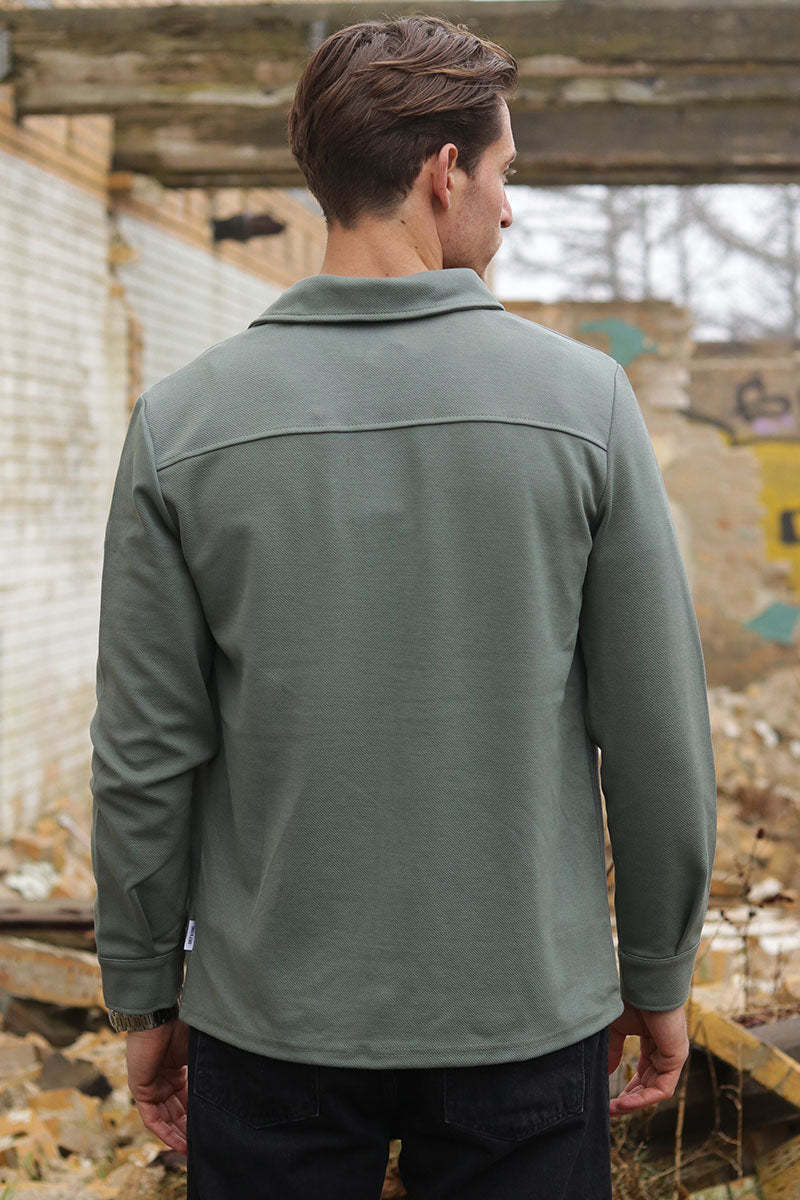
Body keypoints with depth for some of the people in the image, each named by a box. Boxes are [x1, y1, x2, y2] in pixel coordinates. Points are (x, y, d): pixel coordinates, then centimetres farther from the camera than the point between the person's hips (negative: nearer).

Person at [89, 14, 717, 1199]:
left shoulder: (184, 420, -7)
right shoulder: (582, 399, -9)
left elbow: (146, 756, -5)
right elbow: (658, 736, -6)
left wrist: (143, 995, 8)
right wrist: (658, 974, 7)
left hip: (271, 1019, 1)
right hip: (526, 1013, 0)